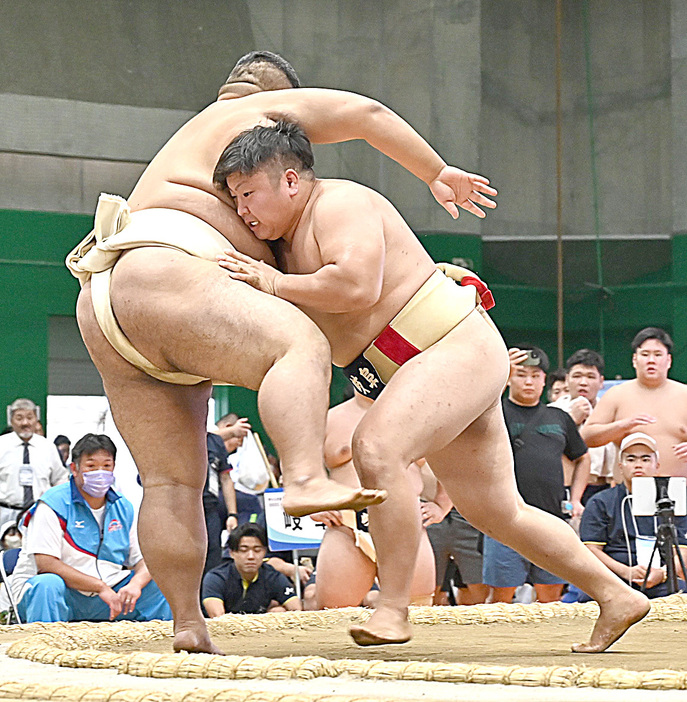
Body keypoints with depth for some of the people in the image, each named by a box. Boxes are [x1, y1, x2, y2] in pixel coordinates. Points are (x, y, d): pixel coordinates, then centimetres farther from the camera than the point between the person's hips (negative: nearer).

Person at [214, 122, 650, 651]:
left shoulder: (340, 203, -13)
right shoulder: (289, 241, 15)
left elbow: (358, 286, -28)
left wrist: (274, 284, -19)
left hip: (458, 348, -11)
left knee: (376, 447, -30)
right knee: (498, 512, 13)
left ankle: (394, 609, -25)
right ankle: (616, 596, 23)